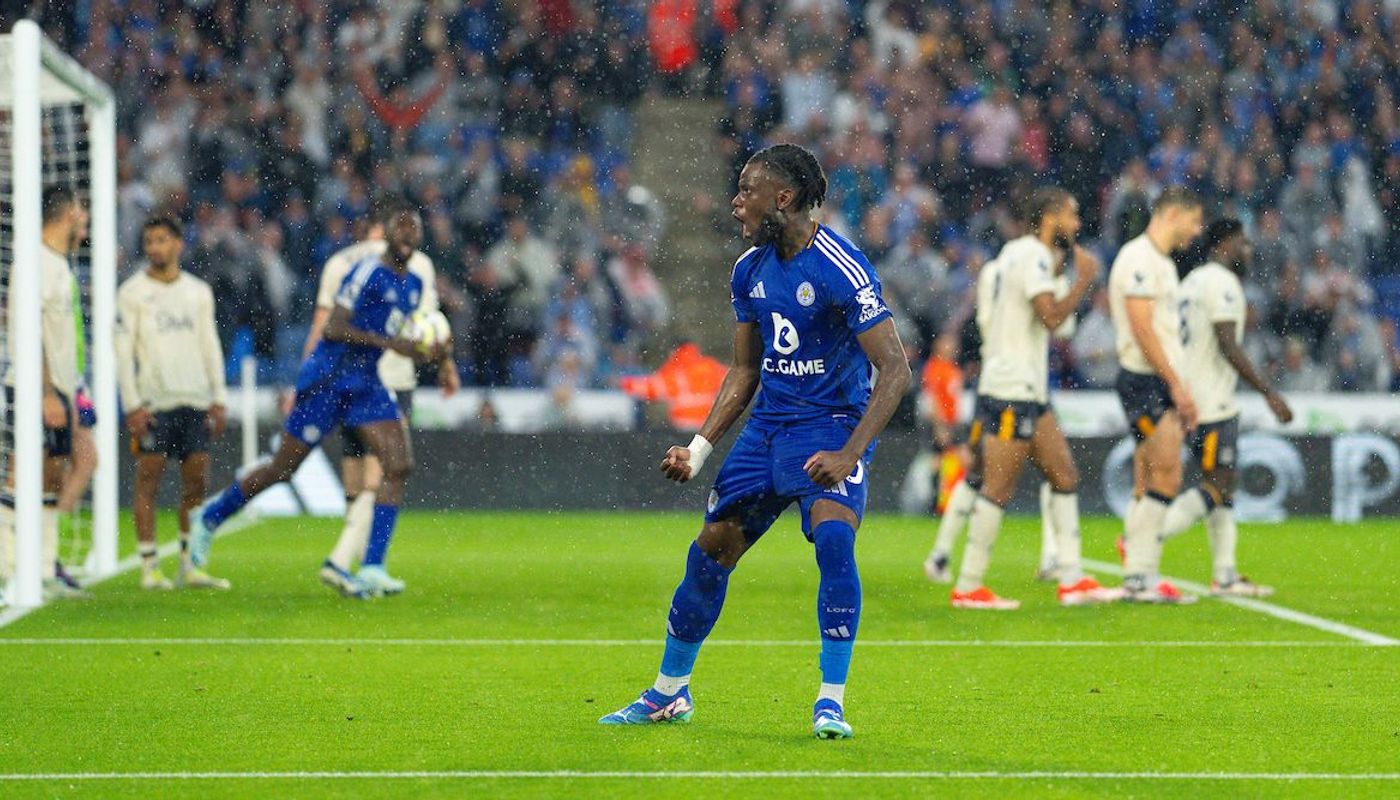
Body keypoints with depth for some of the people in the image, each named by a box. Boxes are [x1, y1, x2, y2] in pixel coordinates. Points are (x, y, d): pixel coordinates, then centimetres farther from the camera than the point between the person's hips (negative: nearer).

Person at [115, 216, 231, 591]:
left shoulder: (199, 291, 12)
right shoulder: (132, 292, 0)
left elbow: (210, 346, 15)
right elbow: (123, 351, -3)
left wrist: (218, 398, 7)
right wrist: (132, 404, -10)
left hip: (195, 401, 4)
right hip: (153, 402, -4)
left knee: (196, 481, 3)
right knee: (148, 480, -3)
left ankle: (189, 566, 10)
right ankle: (149, 567, 0)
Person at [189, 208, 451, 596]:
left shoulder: (414, 286, 11)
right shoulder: (369, 272, -15)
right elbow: (333, 329, -21)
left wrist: (435, 355, 5)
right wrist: (388, 342, -28)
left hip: (366, 384, 7)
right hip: (326, 381, -7)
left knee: (399, 466, -12)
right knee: (283, 468, 2)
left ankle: (372, 568, -13)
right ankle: (209, 517, 26)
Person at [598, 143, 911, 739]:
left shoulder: (841, 269, -18)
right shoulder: (750, 270, 6)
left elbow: (895, 369, -21)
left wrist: (848, 455, -30)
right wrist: (700, 447, 6)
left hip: (833, 425, -7)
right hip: (768, 424, 7)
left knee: (834, 538, -29)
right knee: (710, 550, 5)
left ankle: (831, 701, -19)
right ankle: (668, 694, 22)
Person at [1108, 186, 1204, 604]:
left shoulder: (1163, 262, 20)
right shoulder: (1139, 258, -12)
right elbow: (1142, 329, -19)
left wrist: (1179, 390, 19)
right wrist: (1177, 385, -19)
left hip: (1160, 384, 10)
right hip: (1145, 382, -10)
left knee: (1148, 487, 9)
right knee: (1166, 479, -12)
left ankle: (1139, 577, 10)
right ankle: (1139, 577, -9)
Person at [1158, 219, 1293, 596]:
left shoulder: (1193, 280, 18)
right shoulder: (1223, 282, -12)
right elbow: (1228, 346, -19)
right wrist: (1268, 392, -18)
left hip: (1190, 396, 10)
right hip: (1213, 402, -10)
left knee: (1221, 484, 11)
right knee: (1217, 486, -10)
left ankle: (1224, 575, 10)